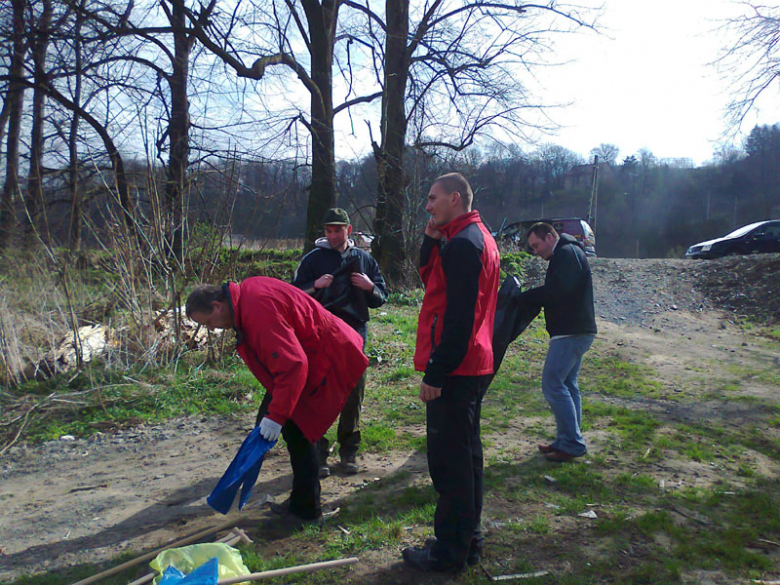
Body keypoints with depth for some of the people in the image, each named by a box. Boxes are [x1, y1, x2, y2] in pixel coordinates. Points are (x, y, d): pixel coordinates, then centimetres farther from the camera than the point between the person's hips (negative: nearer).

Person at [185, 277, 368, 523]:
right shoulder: (246, 293, 4)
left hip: (327, 362, -10)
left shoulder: (258, 310, -28)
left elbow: (292, 365, -33)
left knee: (296, 430, -5)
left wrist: (276, 415, -30)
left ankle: (305, 508, 10)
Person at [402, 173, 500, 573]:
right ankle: (467, 541, 30)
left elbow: (459, 316, -22)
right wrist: (431, 240, 5)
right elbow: (431, 281, 18)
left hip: (454, 372, -10)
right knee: (464, 455, 17)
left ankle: (450, 552, 13)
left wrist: (435, 373, -21)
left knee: (448, 460, 0)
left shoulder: (463, 243, -16)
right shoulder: (476, 237, 16)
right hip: (473, 365, 11)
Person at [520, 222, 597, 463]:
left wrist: (522, 297, -13)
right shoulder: (566, 254, 21)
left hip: (570, 332, -11)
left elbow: (555, 291, -23)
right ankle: (569, 441, 22)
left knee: (552, 384, -9)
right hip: (576, 331, 11)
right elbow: (556, 292, 15)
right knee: (567, 385, 14)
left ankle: (571, 443, -3)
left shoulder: (567, 253, -12)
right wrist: (527, 299, 1)